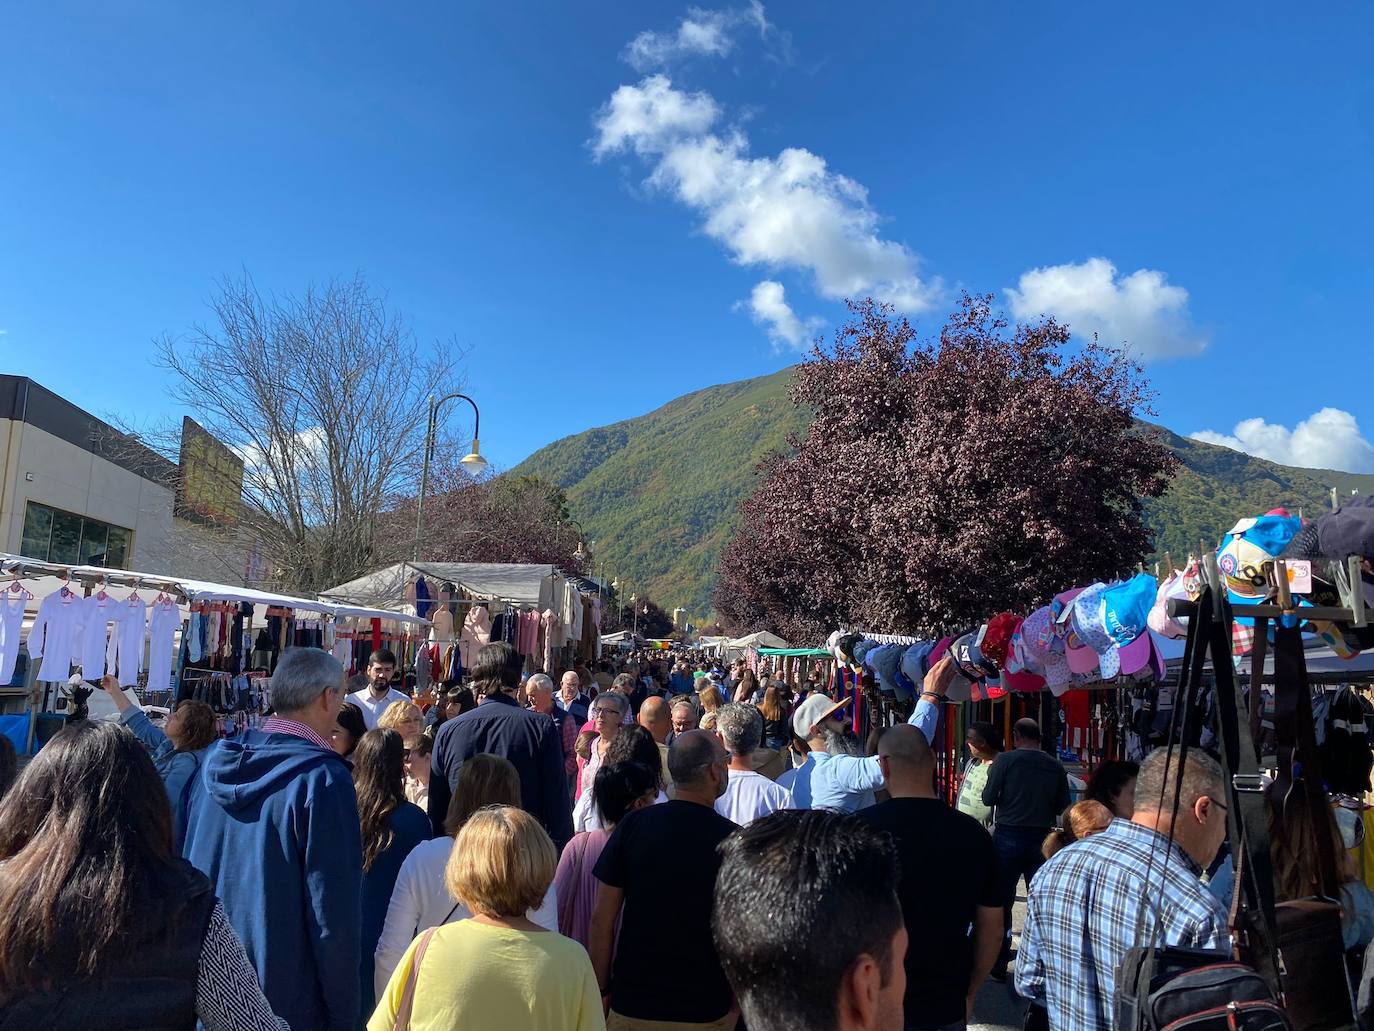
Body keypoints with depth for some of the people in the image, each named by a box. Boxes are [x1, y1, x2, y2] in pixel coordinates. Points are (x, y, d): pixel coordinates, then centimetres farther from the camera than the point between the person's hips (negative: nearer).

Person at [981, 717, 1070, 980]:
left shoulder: (1005, 760, -11)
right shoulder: (1055, 766, -2)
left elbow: (988, 798, -9)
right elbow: (1063, 807, 5)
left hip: (1008, 837, -2)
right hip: (1042, 839, 3)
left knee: (1002, 900, 7)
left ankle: (999, 965, 12)